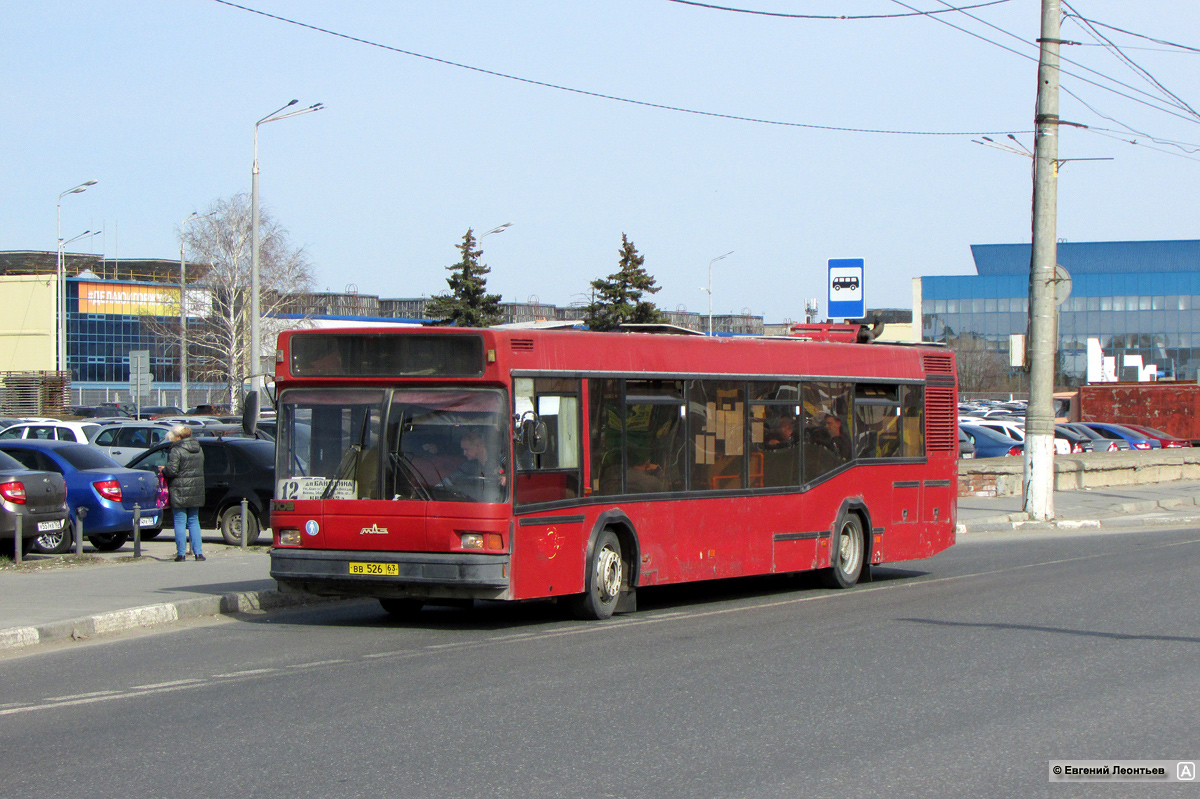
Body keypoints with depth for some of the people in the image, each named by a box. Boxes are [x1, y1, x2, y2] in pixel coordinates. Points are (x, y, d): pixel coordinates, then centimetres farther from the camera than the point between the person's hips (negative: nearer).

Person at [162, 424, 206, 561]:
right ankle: (198, 552, 8)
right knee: (194, 521, 13)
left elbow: (172, 471, -20)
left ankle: (181, 554, 0)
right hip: (196, 491, 6)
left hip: (179, 491, -6)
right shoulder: (198, 450, 10)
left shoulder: (176, 451, -14)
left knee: (180, 522, 0)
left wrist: (163, 470, 2)